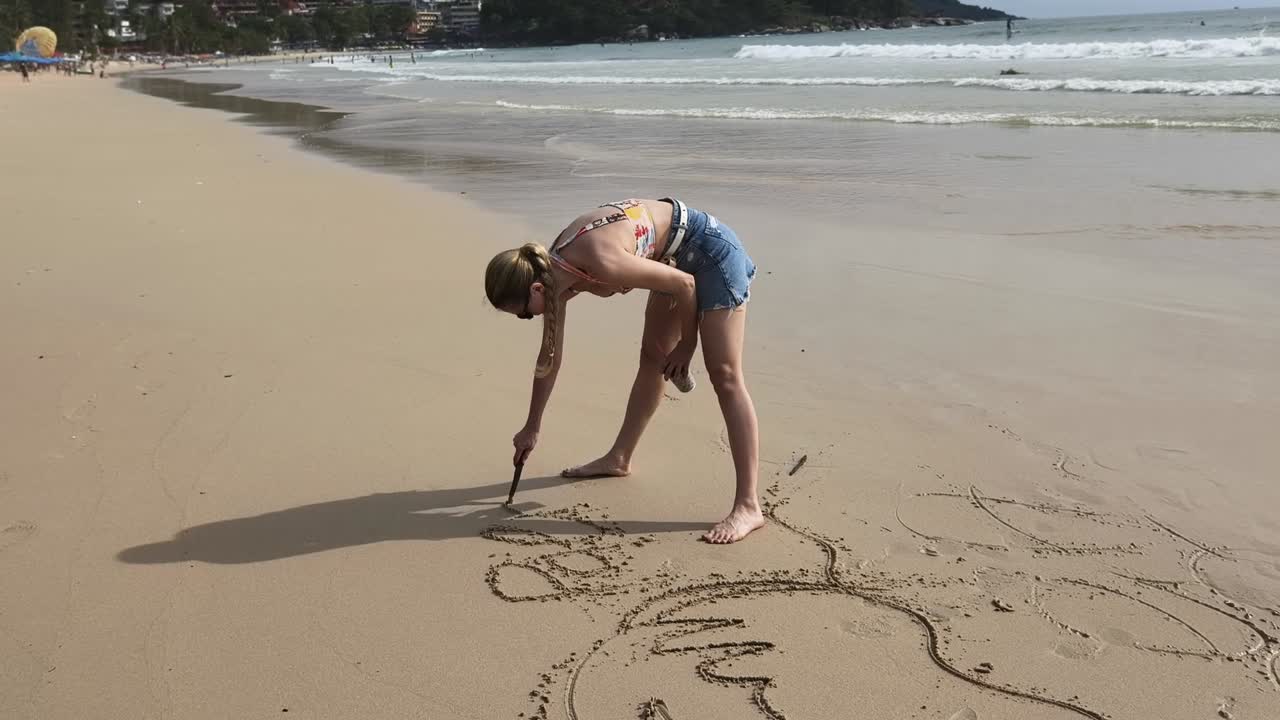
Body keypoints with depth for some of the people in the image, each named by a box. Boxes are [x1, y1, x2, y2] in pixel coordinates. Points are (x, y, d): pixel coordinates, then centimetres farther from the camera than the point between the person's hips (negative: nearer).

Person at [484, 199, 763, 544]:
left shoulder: (601, 264, -33)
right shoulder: (552, 269, -7)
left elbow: (685, 284, -21)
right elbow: (550, 356, 6)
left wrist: (686, 344, -5)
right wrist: (532, 428, 13)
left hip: (709, 249, -9)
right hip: (674, 255, 9)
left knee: (724, 374, -12)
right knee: (652, 357, 19)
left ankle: (748, 506, -11)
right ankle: (619, 459, 36)